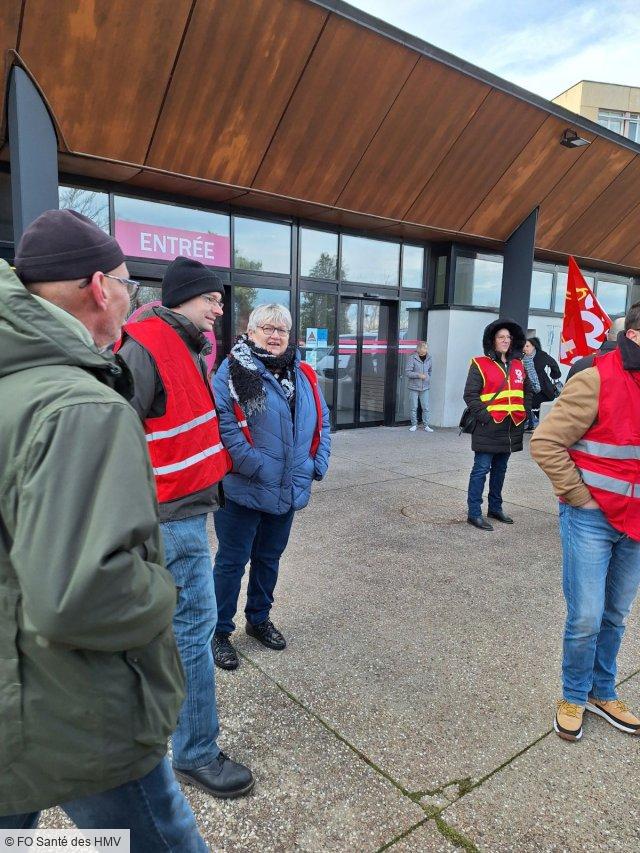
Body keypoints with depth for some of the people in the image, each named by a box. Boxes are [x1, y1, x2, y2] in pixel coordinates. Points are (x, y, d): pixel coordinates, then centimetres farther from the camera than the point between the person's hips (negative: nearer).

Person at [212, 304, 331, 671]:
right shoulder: (234, 370, -11)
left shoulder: (304, 375, 9)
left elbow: (322, 421, 14)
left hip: (288, 490, 6)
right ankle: (219, 632, 25)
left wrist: (318, 463, 3)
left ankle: (259, 618, 41)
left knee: (269, 558, 21)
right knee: (232, 561, 7)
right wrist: (256, 466, -23)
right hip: (243, 490, -6)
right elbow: (223, 421, -22)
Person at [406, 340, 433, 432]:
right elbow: (407, 372, -11)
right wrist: (418, 375, -19)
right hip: (414, 387, -3)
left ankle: (426, 425, 13)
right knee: (414, 407, 5)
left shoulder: (429, 358, 5)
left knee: (426, 408, 4)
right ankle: (414, 425, 17)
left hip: (425, 387, 3)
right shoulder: (412, 357, -8)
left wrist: (428, 379, 9)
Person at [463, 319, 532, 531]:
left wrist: (524, 413, 10)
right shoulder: (480, 364, -6)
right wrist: (486, 416, -17)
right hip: (488, 428, -6)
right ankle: (474, 513, 2)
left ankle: (495, 508, 28)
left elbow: (527, 391, 24)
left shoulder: (518, 365, 13)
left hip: (511, 427, 7)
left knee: (500, 469, 16)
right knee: (481, 469, -4)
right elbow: (470, 395, -11)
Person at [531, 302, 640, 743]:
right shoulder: (597, 380, -16)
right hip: (591, 519, -6)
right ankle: (574, 698, 27)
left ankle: (602, 692, 38)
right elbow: (545, 443, -17)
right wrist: (579, 498, -13)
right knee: (586, 619, 3)